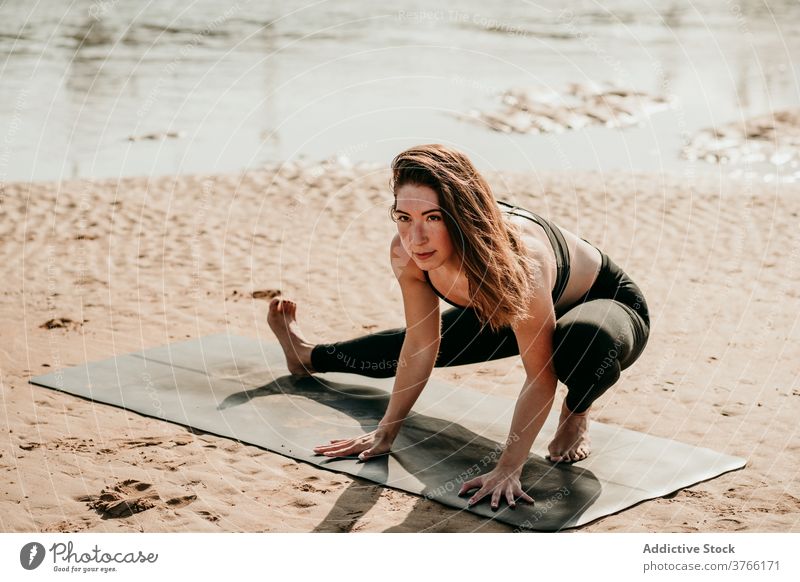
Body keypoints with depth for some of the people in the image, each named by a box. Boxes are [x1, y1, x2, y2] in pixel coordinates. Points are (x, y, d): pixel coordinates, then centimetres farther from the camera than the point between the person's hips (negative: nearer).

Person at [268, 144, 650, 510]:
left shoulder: (518, 258, -44)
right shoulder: (405, 254, -27)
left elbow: (540, 376, -33)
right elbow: (421, 345, -11)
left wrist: (508, 468, -36)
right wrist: (385, 432, -6)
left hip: (609, 304, -6)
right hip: (502, 312, 6)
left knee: (589, 341, -42)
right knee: (403, 345, 17)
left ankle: (576, 415, -4)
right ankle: (308, 357, 51)